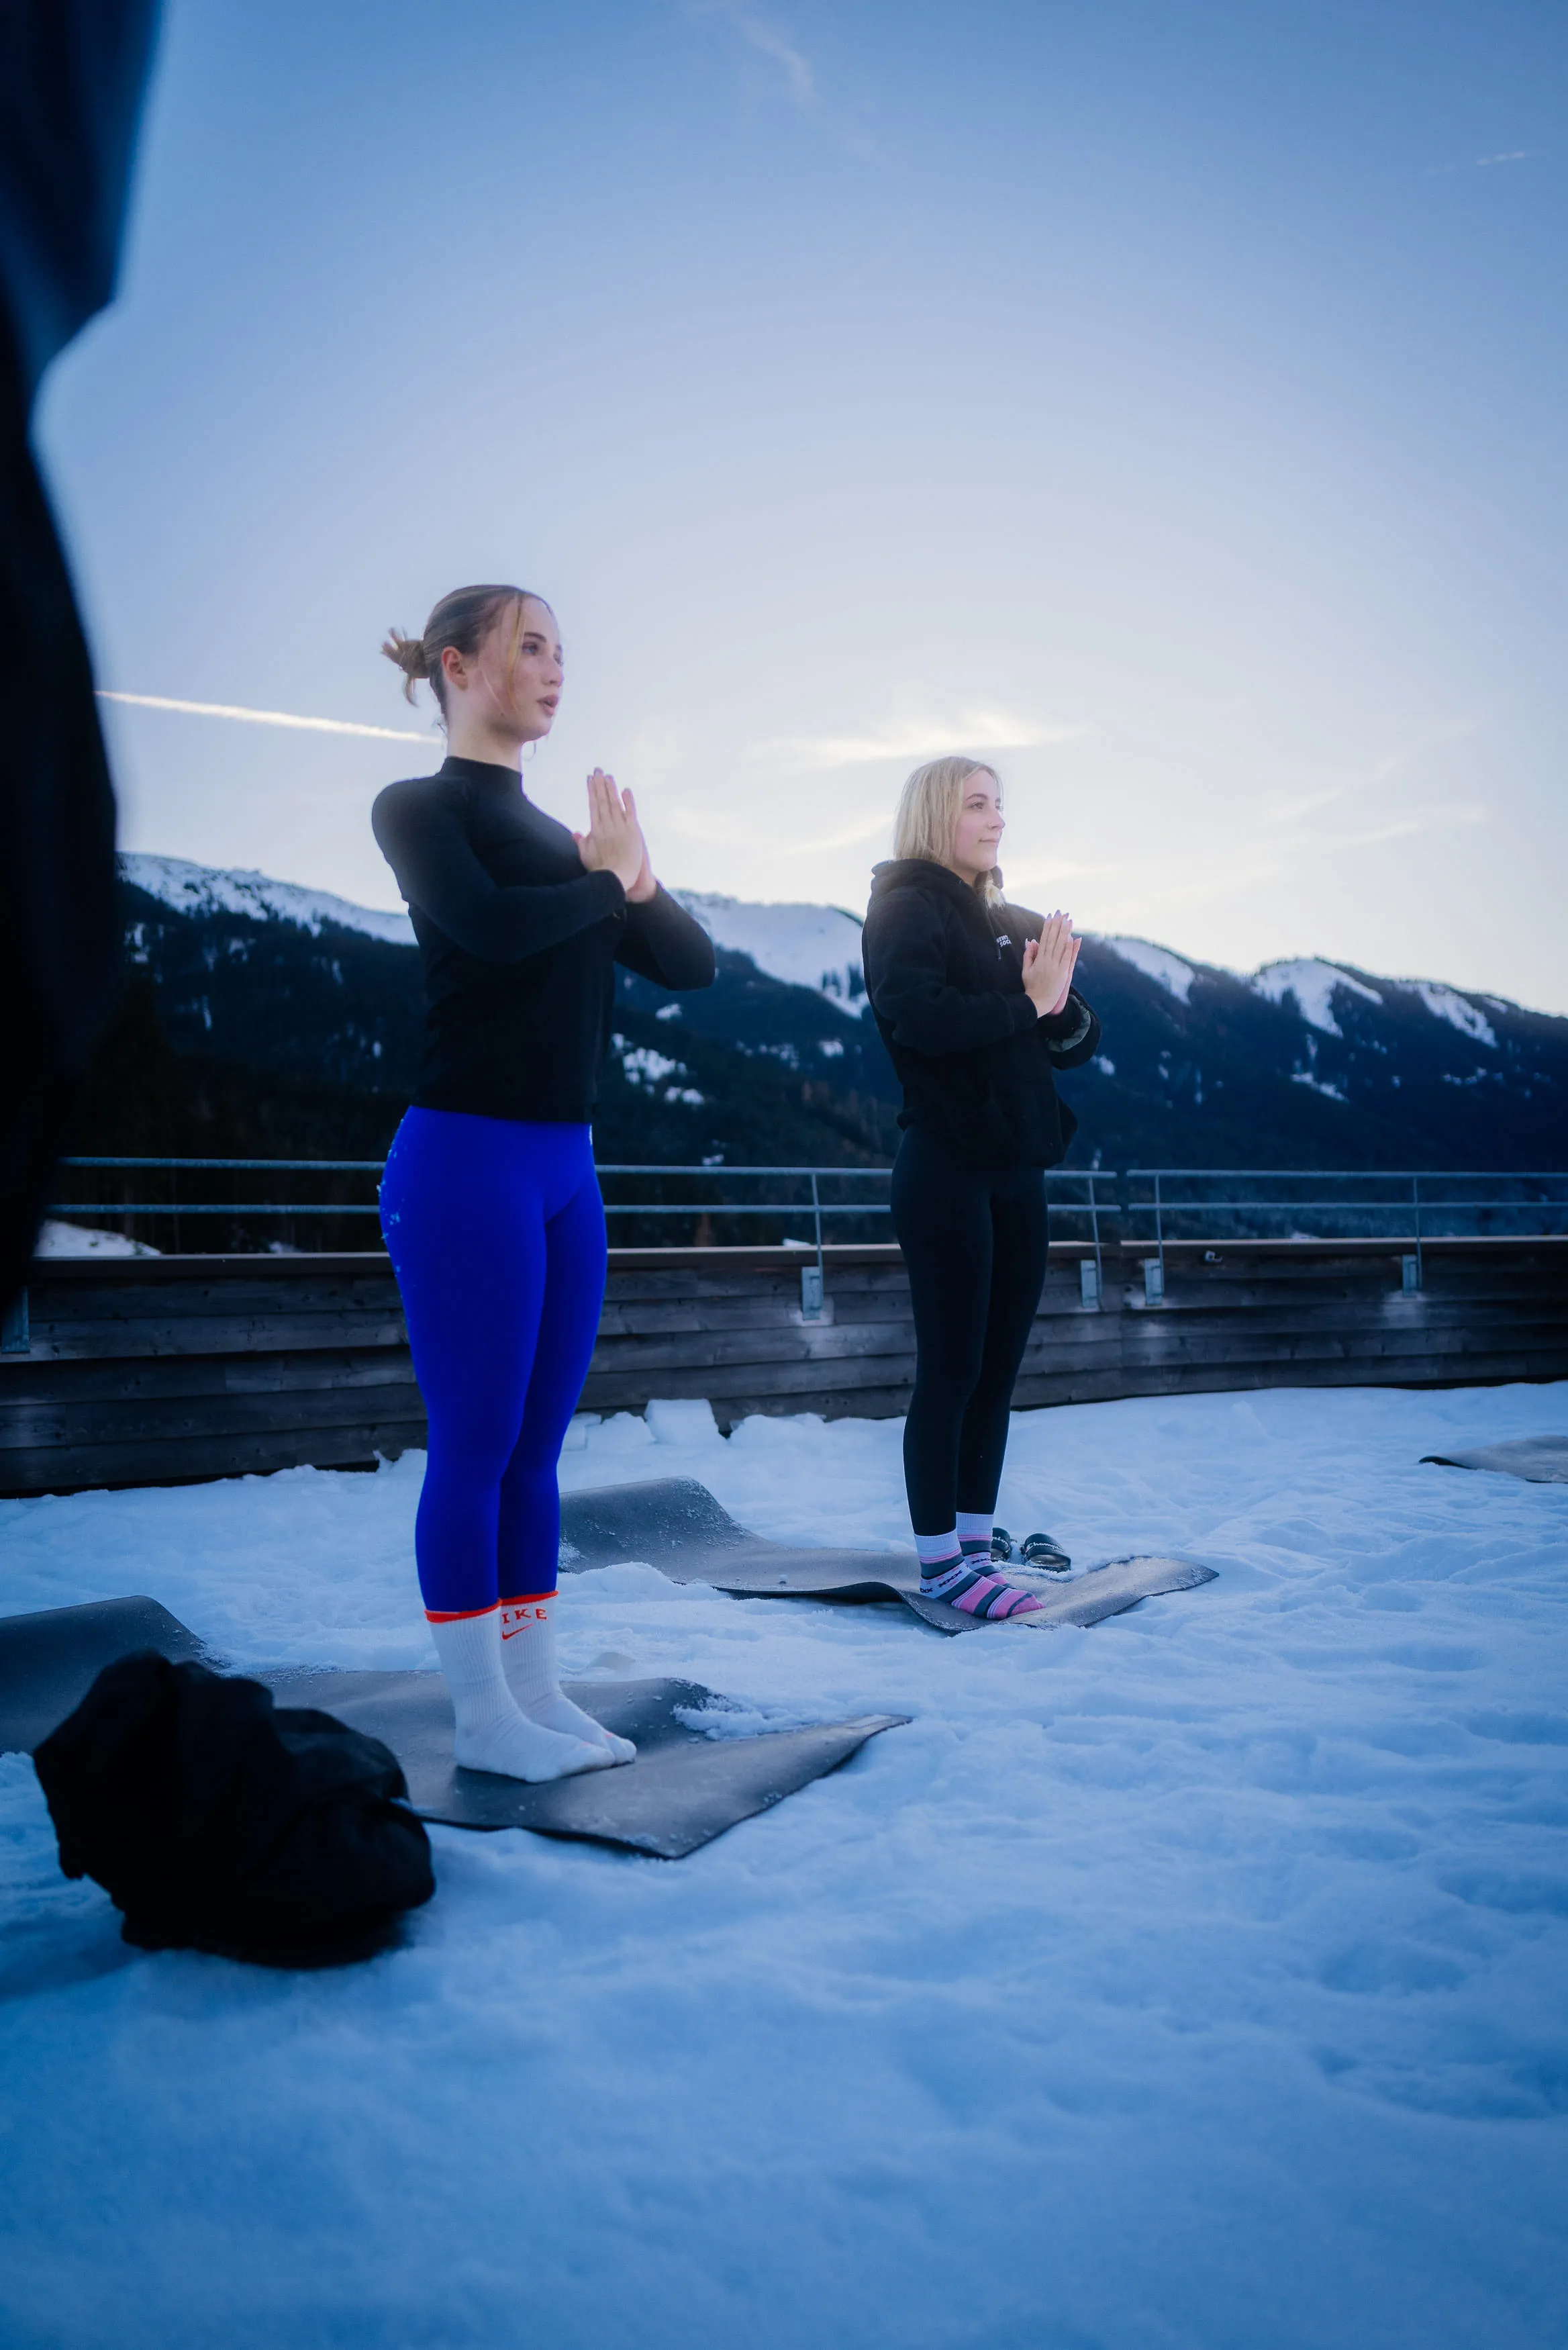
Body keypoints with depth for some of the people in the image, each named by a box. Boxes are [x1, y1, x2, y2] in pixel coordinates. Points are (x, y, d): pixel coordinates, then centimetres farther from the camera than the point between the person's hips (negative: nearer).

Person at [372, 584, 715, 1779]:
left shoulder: (562, 837, 18)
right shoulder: (421, 808, -2)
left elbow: (693, 962, 12)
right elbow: (489, 927, -22)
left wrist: (632, 879, -6)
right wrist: (609, 879, -6)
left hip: (568, 1166, 7)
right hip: (467, 1158, -7)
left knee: (537, 1447, 10)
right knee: (477, 1444, -1)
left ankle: (537, 1693, 19)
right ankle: (482, 1715, 10)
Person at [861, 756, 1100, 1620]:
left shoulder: (1018, 925, 17)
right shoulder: (907, 909, -3)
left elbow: (1078, 1043, 13)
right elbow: (920, 1013, -22)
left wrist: (1060, 1003, -8)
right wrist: (1025, 1003, -12)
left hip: (1017, 1174, 7)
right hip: (946, 1170, -7)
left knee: (998, 1371, 9)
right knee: (950, 1370, -4)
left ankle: (975, 1548, 18)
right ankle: (940, 1563, 4)